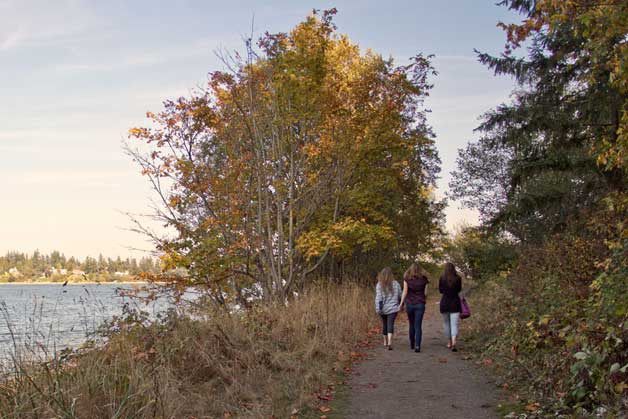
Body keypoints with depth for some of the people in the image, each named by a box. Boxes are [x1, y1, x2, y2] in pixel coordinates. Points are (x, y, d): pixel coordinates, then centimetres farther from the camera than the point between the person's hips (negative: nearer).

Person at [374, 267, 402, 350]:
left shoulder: (379, 285, -4)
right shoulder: (396, 284, 0)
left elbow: (378, 297, -10)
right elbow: (400, 295, 9)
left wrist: (378, 309, -10)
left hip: (383, 309, 1)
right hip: (393, 308, -1)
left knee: (384, 324, 16)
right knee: (390, 324, -6)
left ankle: (385, 342, 28)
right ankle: (389, 342, -24)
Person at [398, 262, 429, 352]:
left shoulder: (407, 278, 0)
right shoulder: (424, 279, 2)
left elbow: (405, 292, -5)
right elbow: (425, 293, 2)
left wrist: (401, 304, 0)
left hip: (409, 304, 1)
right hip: (420, 304, 0)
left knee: (411, 325, 16)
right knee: (418, 326, -2)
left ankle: (412, 344, 25)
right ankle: (417, 346, -13)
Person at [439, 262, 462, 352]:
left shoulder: (442, 278, -7)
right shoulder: (458, 278, -5)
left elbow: (440, 290, 2)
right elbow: (459, 289, 8)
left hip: (445, 302, 0)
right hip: (455, 302, 0)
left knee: (446, 323, 16)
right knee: (454, 324, -3)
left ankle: (449, 342, 23)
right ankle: (453, 341, -22)